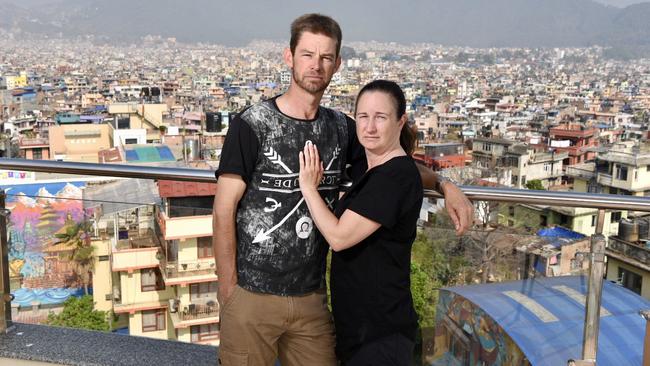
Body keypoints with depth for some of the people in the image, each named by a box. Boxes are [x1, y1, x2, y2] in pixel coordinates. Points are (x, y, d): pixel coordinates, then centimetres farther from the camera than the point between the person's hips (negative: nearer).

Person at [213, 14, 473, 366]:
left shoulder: (341, 129, 6)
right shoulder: (251, 125, -8)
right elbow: (223, 211, -8)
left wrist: (443, 184, 3)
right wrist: (228, 287, -9)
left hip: (311, 296, 4)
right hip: (252, 294, -4)